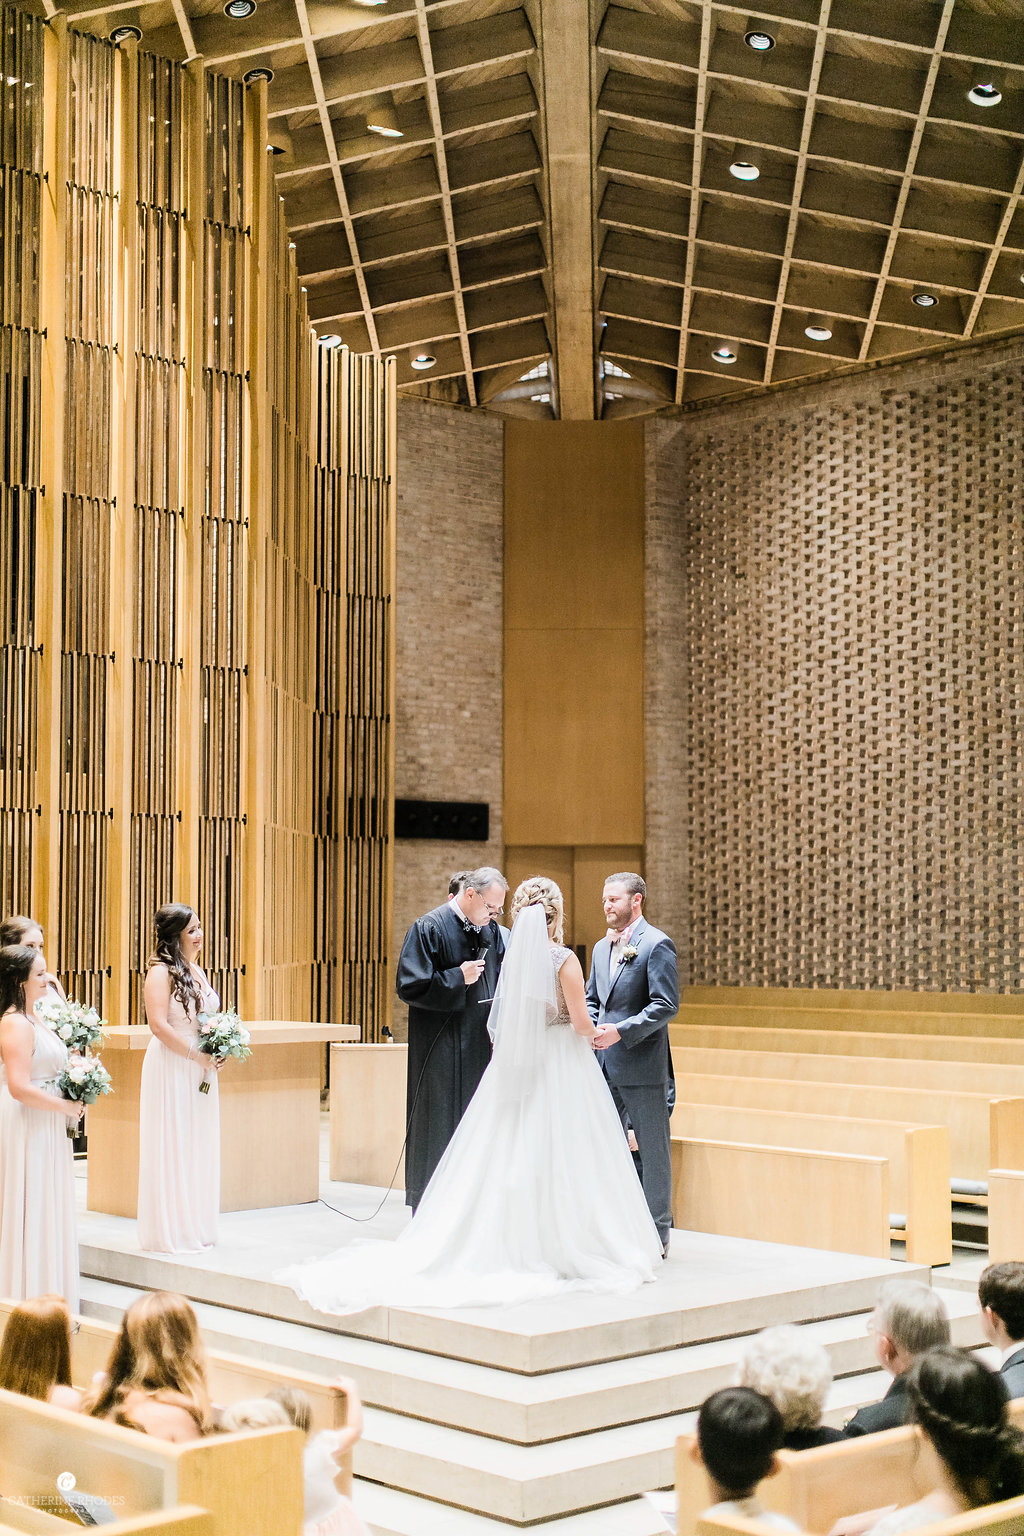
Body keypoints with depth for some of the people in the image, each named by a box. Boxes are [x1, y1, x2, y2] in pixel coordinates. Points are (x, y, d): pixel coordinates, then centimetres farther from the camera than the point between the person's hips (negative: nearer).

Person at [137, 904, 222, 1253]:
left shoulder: (196, 971, 14)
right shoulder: (161, 972, -12)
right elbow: (159, 1025, -19)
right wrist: (198, 1055, -17)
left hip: (200, 1070, 8)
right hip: (171, 1068, -8)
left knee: (200, 1147, 11)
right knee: (173, 1147, -3)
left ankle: (196, 1228, 19)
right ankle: (171, 1233, 4)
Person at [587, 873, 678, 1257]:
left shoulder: (657, 944, -8)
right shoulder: (602, 948, 16)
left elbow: (666, 1005, -15)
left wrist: (621, 1031, -20)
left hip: (642, 1066, -7)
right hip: (606, 1066, 7)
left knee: (653, 1151, 2)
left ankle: (658, 1234, 11)